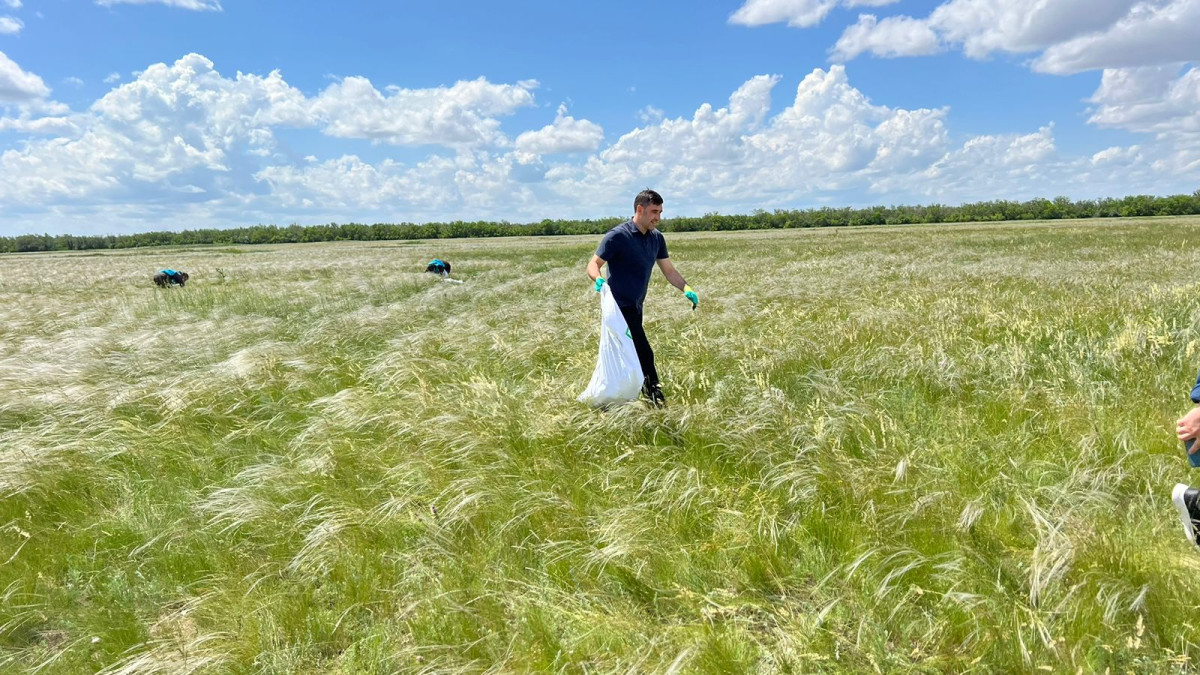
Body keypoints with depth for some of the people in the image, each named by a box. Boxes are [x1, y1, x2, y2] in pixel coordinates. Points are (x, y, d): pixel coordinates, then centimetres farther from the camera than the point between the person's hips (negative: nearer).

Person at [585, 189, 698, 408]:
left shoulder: (656, 238, 7)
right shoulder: (618, 236, -15)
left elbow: (669, 270, 11)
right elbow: (593, 264, -13)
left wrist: (687, 290, -5)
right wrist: (598, 279, -35)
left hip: (635, 307, 8)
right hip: (620, 306, -8)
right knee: (643, 354, -12)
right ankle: (656, 401, -1)